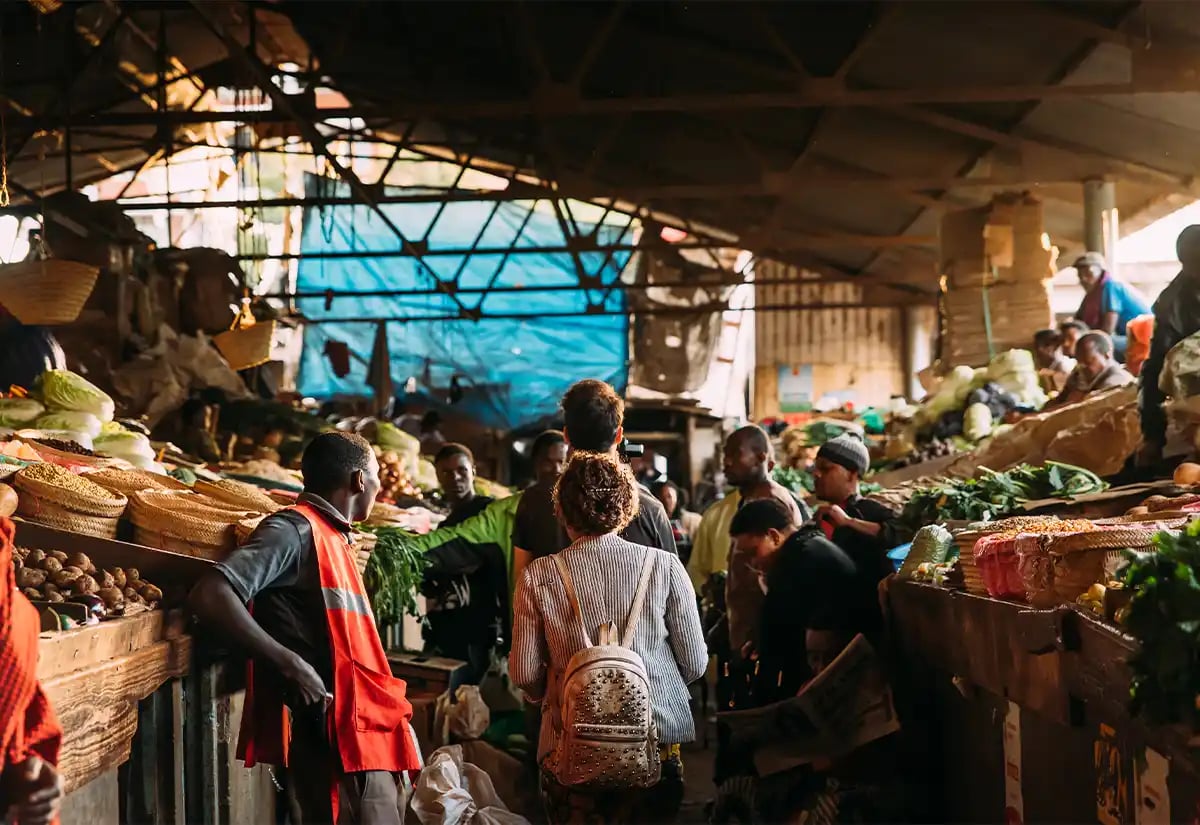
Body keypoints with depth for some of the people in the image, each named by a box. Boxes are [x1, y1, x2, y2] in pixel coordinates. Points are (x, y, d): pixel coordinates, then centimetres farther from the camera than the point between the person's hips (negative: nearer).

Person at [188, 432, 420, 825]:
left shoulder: (331, 535, 18)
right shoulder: (296, 529, -10)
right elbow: (210, 595, -22)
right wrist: (291, 665, -24)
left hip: (360, 727, 9)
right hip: (328, 733, -9)